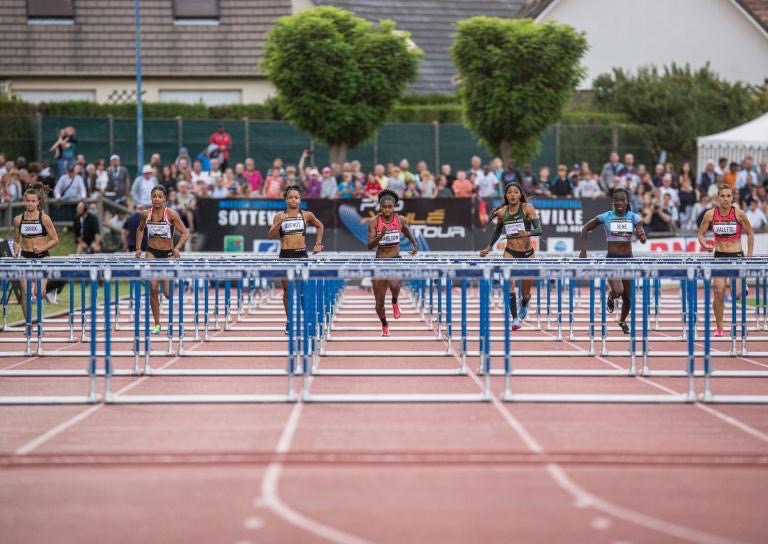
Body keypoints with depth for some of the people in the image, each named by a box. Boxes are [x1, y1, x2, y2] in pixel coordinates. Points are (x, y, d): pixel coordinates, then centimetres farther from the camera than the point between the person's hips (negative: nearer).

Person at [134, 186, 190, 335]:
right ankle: (156, 324, -5)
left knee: (168, 292, -3)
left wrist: (177, 248, -22)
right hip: (152, 253, 2)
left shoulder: (171, 214, -11)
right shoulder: (146, 214, -2)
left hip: (168, 254, -1)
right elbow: (140, 229, 18)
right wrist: (138, 247, 8)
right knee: (153, 288, -13)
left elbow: (185, 233, -9)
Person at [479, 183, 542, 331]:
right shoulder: (502, 212, -1)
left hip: (527, 253, -1)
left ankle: (524, 304, 48)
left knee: (526, 294, 11)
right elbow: (497, 231, 17)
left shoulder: (527, 208, -9)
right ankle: (515, 319, -19)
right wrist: (489, 247, 10)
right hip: (510, 253, 1)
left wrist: (528, 233, -35)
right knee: (509, 285, -24)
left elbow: (539, 230, -16)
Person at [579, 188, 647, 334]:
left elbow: (643, 240, -11)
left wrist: (642, 236, -35)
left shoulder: (634, 217, -2)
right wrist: (583, 250, -1)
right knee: (617, 291, -24)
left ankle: (622, 321, 38)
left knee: (628, 297, 10)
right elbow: (585, 229, 5)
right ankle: (610, 296, 14)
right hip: (612, 259, -2)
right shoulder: (606, 217, -6)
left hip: (628, 259, 2)